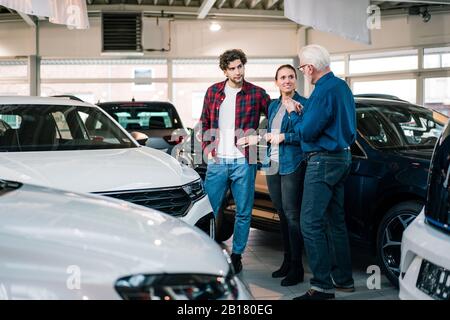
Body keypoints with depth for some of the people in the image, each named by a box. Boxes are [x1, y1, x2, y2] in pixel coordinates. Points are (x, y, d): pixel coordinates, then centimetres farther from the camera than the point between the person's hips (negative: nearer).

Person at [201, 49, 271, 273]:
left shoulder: (256, 94, 0)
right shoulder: (213, 92, 8)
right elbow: (204, 123, 13)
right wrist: (206, 148, 4)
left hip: (244, 162, -1)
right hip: (217, 161, 2)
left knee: (243, 212, 5)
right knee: (209, 209, 3)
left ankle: (236, 255, 18)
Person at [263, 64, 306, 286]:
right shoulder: (273, 106, 17)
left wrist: (284, 137, -16)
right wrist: (267, 136, 6)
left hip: (292, 166, -7)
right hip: (273, 165, 7)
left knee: (292, 215, -7)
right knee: (282, 214, 12)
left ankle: (296, 267, -2)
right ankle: (287, 261, 21)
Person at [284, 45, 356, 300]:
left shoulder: (325, 90, -18)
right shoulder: (342, 86, 13)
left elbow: (307, 132, -18)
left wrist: (294, 113, -2)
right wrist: (302, 110, 14)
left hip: (324, 161, -10)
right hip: (343, 157, 10)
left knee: (311, 222, -9)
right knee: (336, 220, 16)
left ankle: (323, 286, -9)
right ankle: (343, 278, 22)